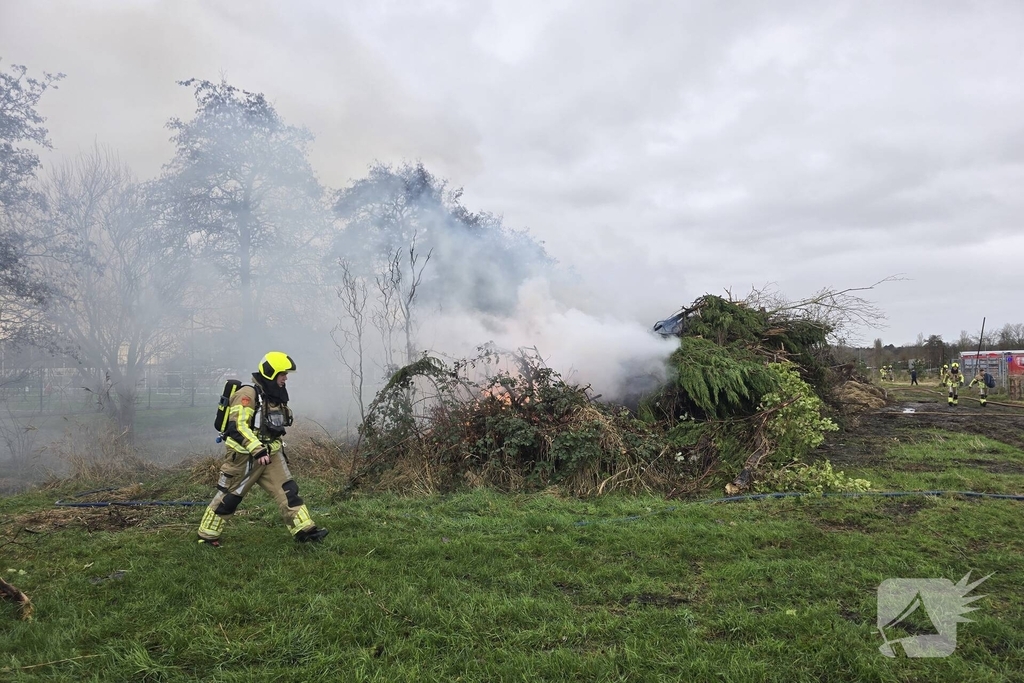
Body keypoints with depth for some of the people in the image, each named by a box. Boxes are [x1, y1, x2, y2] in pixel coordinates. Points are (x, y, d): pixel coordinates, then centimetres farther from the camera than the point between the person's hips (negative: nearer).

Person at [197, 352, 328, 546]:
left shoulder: (276, 395, 10)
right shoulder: (248, 393, -18)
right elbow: (238, 426, -27)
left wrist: (278, 447, 23)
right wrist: (257, 450, -33)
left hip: (270, 455, 8)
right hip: (245, 456, -8)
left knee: (287, 491, -1)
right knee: (229, 497, 5)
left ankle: (304, 530, -1)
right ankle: (207, 535, 22)